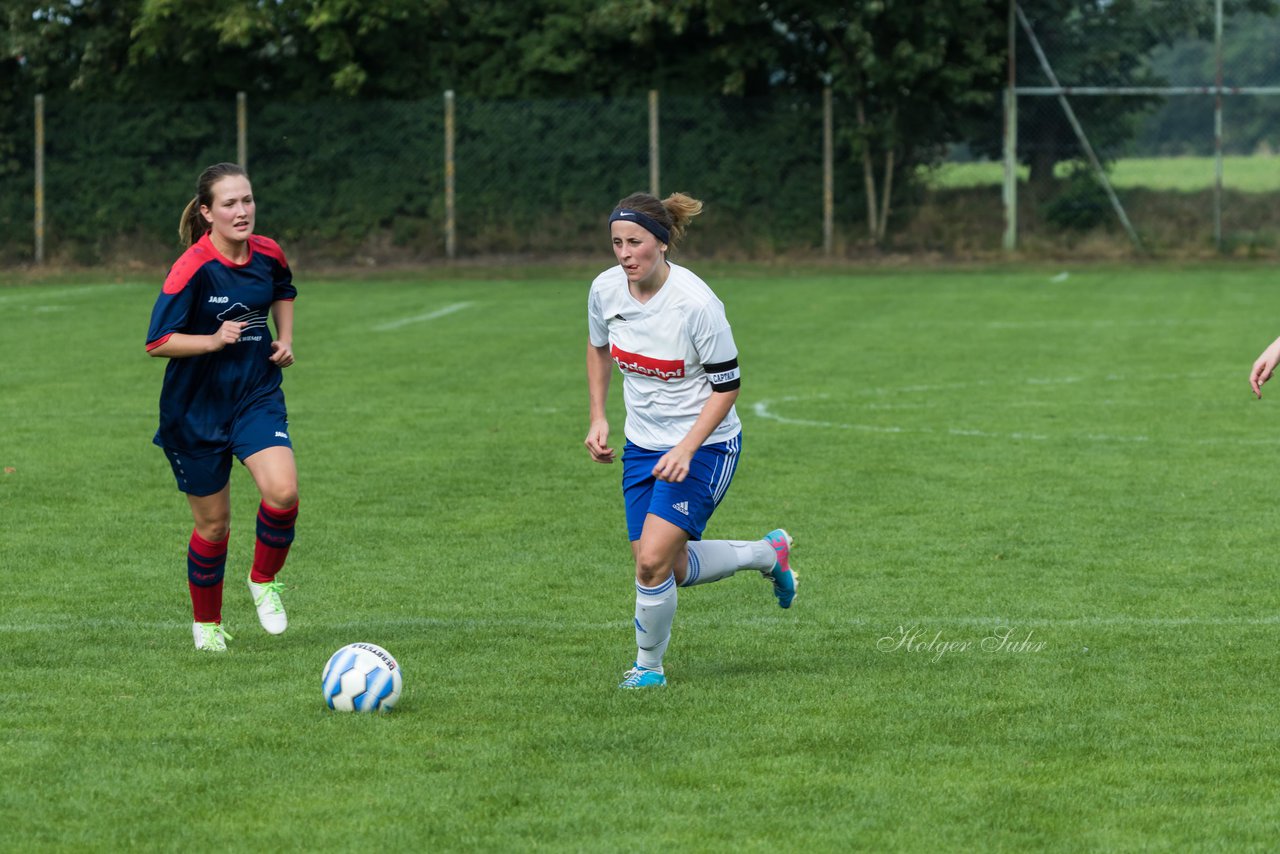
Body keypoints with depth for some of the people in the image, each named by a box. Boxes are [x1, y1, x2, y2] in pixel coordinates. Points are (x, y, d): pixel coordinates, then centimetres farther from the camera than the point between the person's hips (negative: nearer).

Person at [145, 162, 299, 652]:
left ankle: (264, 582, 6)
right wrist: (214, 340, -29)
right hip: (197, 408, -3)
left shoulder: (268, 255, -3)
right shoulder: (192, 269, -19)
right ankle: (206, 622, 30)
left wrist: (285, 340, 7)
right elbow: (156, 343, -18)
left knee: (283, 492, -21)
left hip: (257, 396, 3)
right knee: (213, 523, 6)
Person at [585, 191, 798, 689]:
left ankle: (649, 666, 9)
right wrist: (598, 418, 6)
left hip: (705, 445, -6)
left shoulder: (697, 303, -25)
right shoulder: (606, 289, -9)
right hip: (642, 443, 6)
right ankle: (768, 554, 36)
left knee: (652, 562, -16)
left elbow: (727, 385, -17)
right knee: (673, 570, 10)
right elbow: (598, 347, 13)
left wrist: (686, 449, -26)